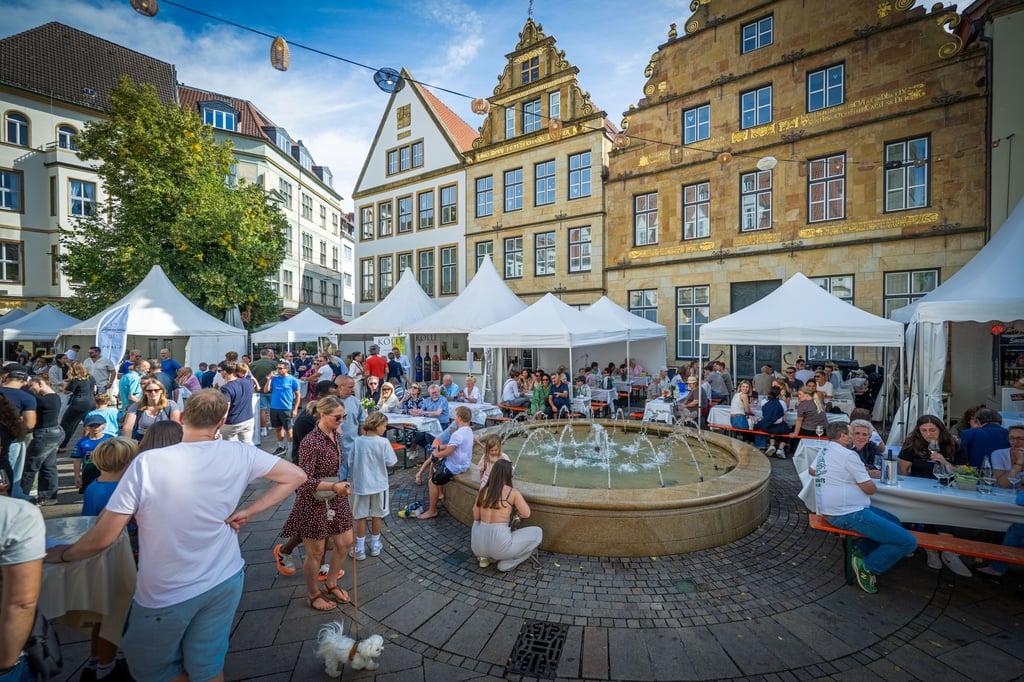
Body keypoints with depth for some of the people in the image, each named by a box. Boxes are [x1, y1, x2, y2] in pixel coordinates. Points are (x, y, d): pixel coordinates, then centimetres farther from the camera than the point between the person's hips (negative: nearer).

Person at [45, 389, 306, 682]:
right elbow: (296, 475, -11)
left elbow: (101, 539, -14)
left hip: (166, 593, -2)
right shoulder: (238, 454, -14)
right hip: (225, 581, 2)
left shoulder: (147, 462, -22)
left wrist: (63, 553, 7)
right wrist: (247, 511, -5)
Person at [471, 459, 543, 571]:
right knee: (537, 532, 13)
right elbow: (526, 514, -9)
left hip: (479, 546, 5)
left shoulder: (483, 491, 5)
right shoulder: (513, 492, -7)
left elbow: (476, 517, 14)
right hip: (500, 545, -5)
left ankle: (484, 557, 17)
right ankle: (506, 564, 9)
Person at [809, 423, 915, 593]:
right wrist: (869, 478, 10)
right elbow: (870, 488, -13)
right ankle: (868, 567, -1)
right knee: (908, 542, -9)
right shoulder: (848, 455, -17)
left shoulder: (823, 451, 10)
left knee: (894, 521, 24)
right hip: (847, 515, -10)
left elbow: (812, 471, 26)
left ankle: (862, 552, 14)